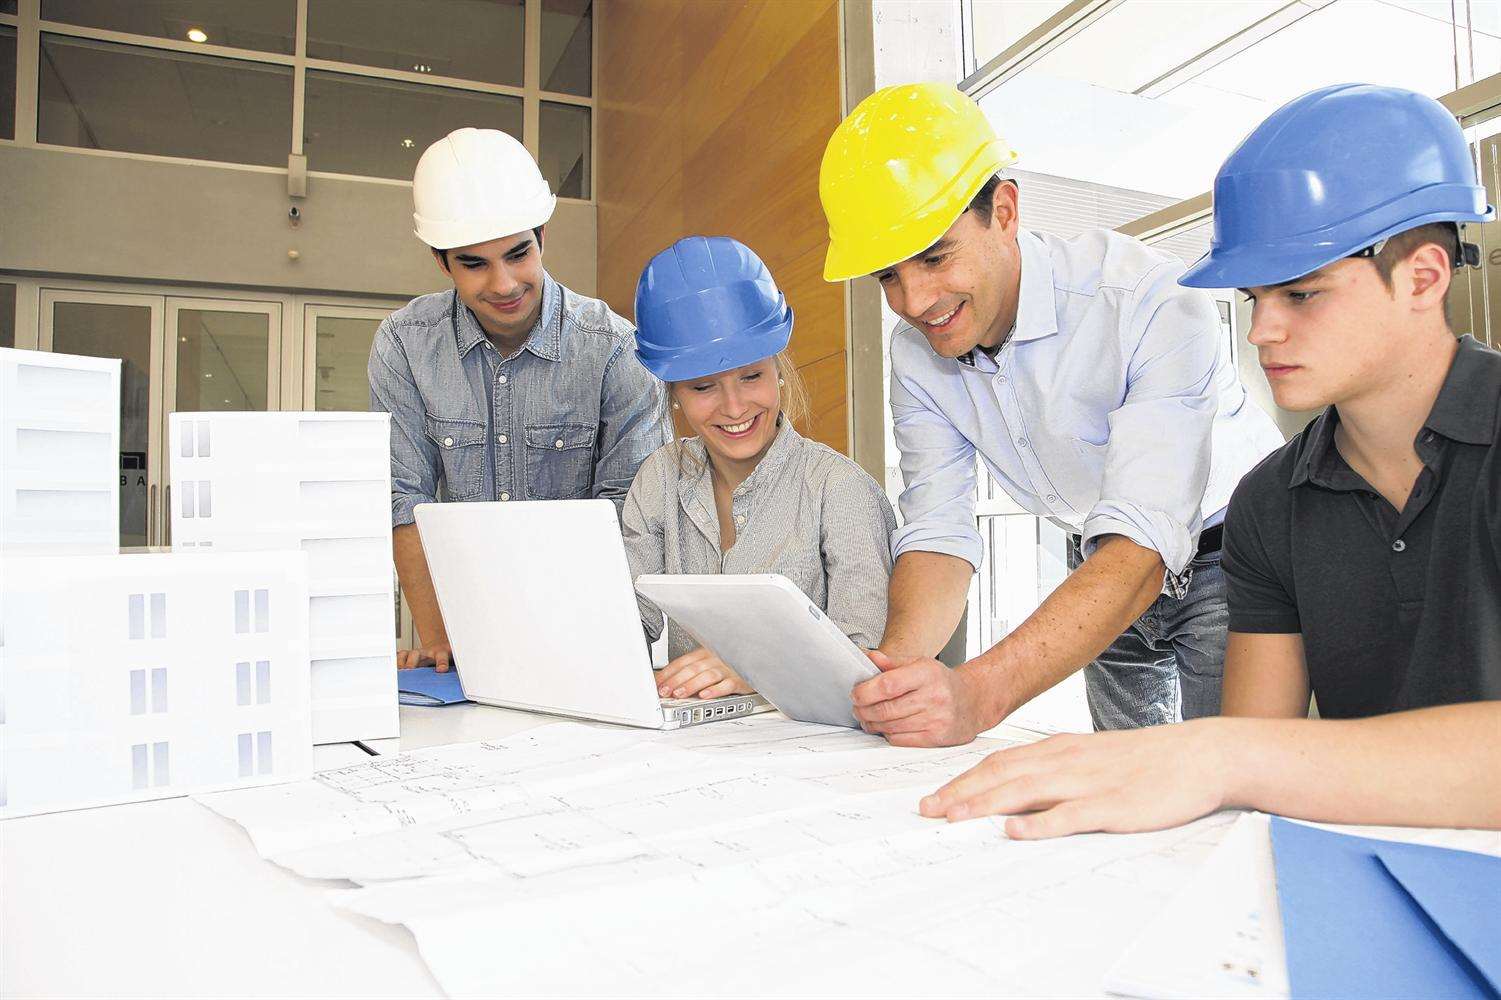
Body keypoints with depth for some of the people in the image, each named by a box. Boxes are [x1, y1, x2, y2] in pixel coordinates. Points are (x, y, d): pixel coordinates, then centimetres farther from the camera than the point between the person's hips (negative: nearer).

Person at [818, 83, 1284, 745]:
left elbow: (1146, 540, -40)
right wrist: (893, 664, -36)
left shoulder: (1153, 301, -31)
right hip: (1102, 570, 5)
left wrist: (980, 692, -54)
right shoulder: (916, 354, -12)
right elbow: (938, 535, -15)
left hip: (1224, 551, -4)